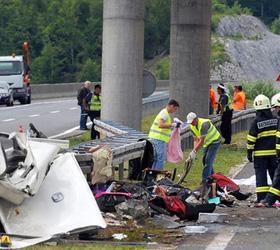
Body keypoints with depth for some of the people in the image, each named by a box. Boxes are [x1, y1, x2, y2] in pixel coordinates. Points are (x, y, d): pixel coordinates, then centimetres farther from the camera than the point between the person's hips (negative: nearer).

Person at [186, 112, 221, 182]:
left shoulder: (203, 124, -32)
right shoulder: (192, 127, -5)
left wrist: (194, 151, -32)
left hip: (214, 141, -9)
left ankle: (204, 180, -18)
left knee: (208, 161, -16)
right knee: (205, 161, 9)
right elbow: (196, 140, -1)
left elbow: (202, 141, -33)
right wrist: (194, 151, -16)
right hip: (207, 143, 9)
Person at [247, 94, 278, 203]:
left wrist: (249, 153, 0)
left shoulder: (256, 121, -9)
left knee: (261, 175, 0)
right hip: (274, 152, 3)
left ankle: (262, 199, -4)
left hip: (260, 153, -3)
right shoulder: (276, 120, 1)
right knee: (275, 174, 12)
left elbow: (251, 139, -8)